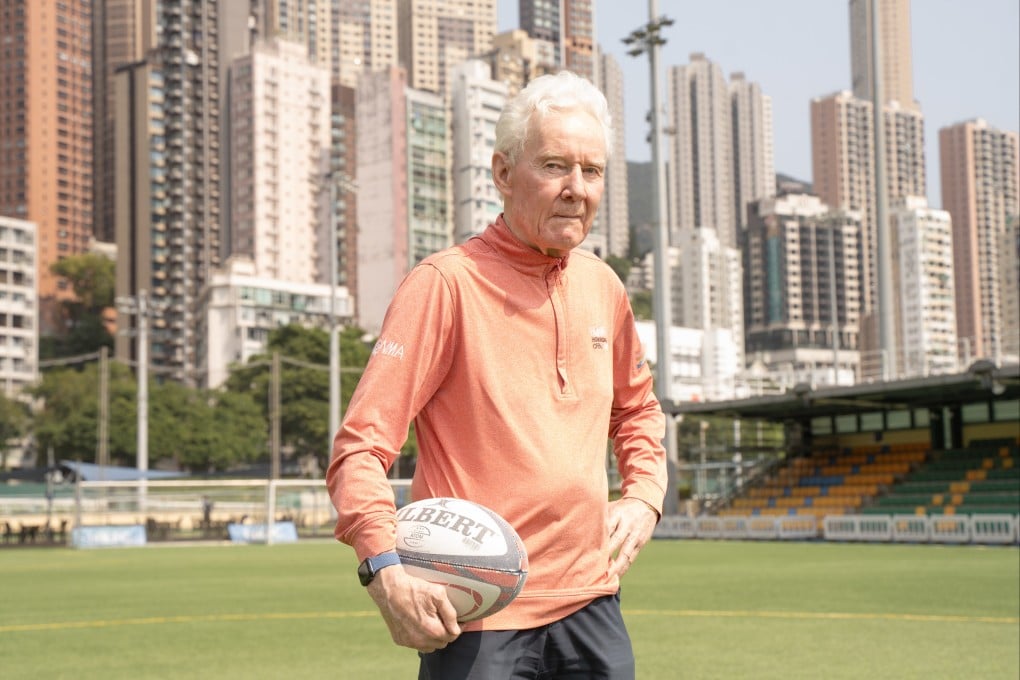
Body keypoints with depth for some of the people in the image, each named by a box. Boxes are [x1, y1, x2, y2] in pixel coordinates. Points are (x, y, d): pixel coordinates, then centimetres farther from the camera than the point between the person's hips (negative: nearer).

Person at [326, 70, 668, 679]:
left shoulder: (603, 285, 9)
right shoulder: (446, 284, -11)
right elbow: (359, 446, -15)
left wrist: (644, 496, 10)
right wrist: (386, 568, -29)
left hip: (590, 602, 6)